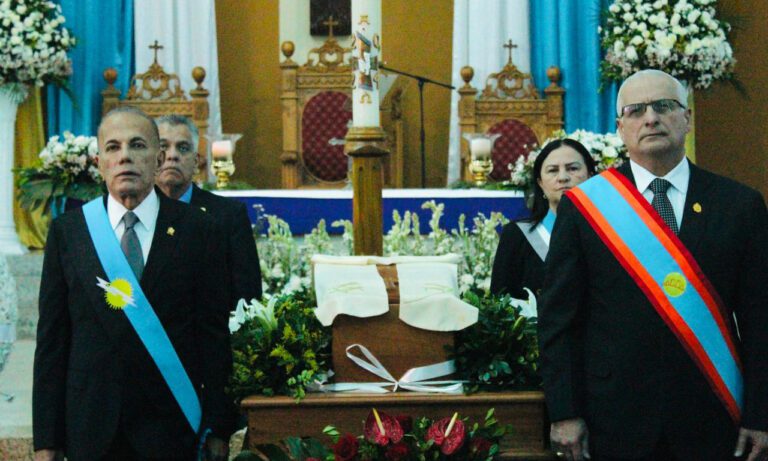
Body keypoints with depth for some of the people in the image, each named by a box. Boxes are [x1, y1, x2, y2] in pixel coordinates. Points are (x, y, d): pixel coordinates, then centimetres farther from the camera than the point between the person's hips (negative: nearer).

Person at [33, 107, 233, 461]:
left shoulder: (196, 229, -1)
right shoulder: (67, 231, 2)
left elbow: (214, 331, -1)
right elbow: (52, 338, 2)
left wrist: (217, 428, -4)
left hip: (171, 427, -1)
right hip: (91, 429, 1)